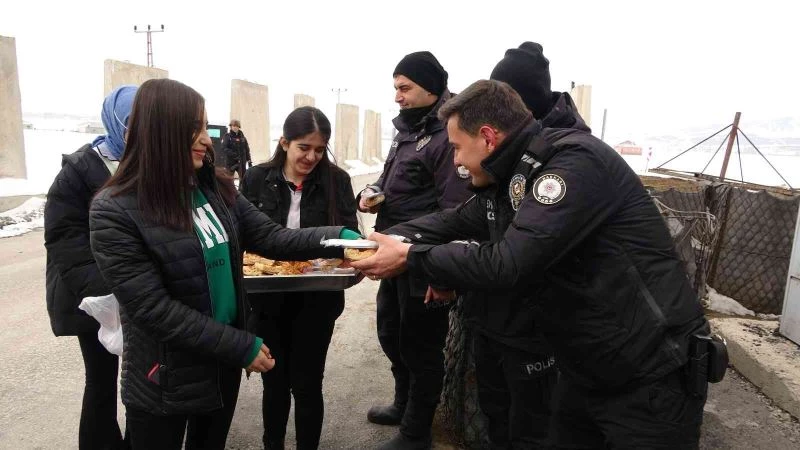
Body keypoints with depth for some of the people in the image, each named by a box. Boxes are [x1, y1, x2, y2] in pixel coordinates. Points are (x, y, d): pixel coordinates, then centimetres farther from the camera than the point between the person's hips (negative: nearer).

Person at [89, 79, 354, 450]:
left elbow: (270, 237, -5)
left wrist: (338, 237, -19)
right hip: (165, 381, -5)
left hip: (224, 364, 5)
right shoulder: (115, 211, -19)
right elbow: (153, 308, -22)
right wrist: (243, 347, -21)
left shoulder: (216, 189, -1)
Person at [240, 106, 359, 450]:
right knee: (274, 382, 18)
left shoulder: (336, 181, -5)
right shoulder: (257, 179, -3)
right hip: (268, 299, 2)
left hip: (316, 301, -1)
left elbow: (349, 233, -5)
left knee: (307, 385, 9)